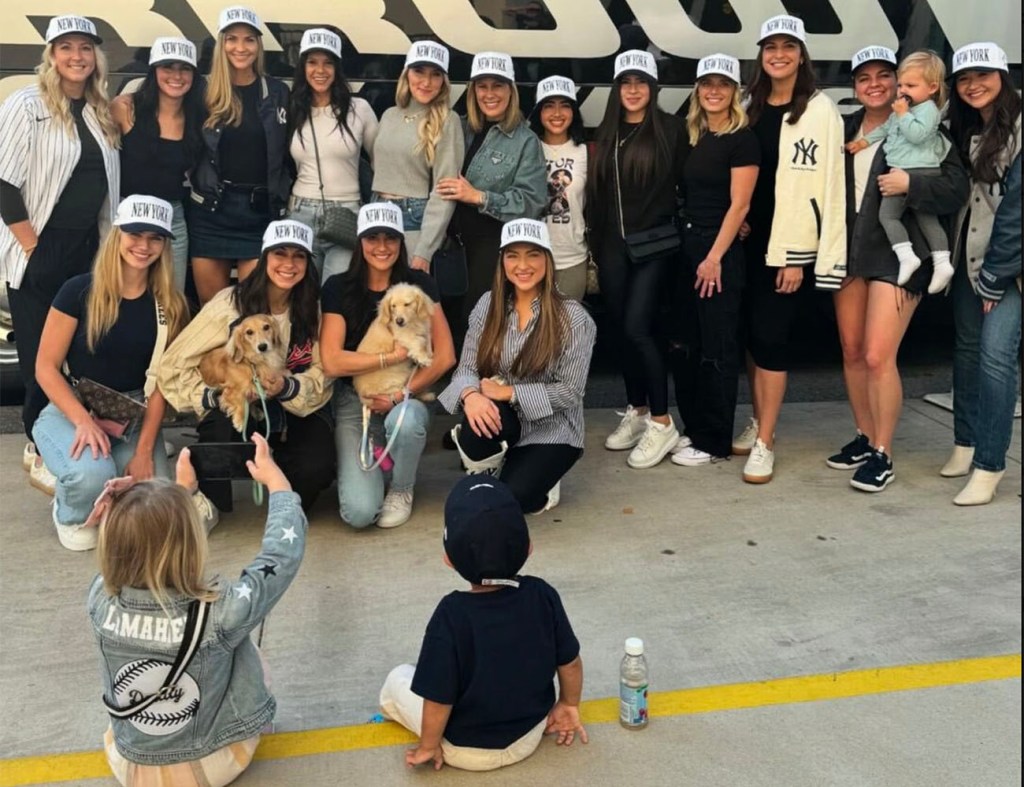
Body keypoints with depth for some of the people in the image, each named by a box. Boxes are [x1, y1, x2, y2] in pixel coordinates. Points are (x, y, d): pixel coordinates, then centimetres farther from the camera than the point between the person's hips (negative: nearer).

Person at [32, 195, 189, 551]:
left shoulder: (169, 305, -3)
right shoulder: (79, 291, -11)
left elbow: (159, 382, -3)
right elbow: (45, 368, -8)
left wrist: (144, 450, -11)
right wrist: (83, 421, -22)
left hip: (133, 417, 3)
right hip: (71, 409, -2)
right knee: (93, 474, -34)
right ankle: (71, 515, 4)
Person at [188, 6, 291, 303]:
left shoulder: (277, 92, 5)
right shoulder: (206, 93, 4)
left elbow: (288, 153, 7)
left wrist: (284, 200, 2)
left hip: (261, 210, -1)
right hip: (211, 208, 1)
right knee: (210, 307, 7)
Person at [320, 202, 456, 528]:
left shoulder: (419, 284, -1)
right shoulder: (338, 288, -4)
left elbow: (445, 356, -6)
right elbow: (332, 362, -12)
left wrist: (401, 395, -15)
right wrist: (395, 356, -15)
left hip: (408, 397, 1)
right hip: (353, 402, -1)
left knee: (404, 420, -38)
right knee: (359, 512, -20)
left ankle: (402, 489, -4)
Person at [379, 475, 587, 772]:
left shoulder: (450, 615, -32)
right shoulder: (542, 595, -20)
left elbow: (439, 697, -23)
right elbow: (570, 662, -7)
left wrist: (428, 746, -4)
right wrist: (569, 705, 13)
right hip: (531, 736, 1)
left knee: (397, 679, 19)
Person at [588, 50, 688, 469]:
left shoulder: (671, 128, -2)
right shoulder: (607, 133, 12)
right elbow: (597, 190, 14)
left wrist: (685, 229, -6)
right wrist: (597, 241, 12)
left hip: (655, 242, -5)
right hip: (613, 244, 5)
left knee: (637, 328, -14)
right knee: (620, 330, 8)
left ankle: (662, 423, -3)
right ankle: (636, 411, 23)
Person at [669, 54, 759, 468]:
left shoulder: (742, 139, -7)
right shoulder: (693, 136, 13)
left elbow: (739, 204, -13)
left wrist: (715, 257, -17)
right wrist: (692, 249, 6)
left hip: (721, 250, -7)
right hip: (687, 245, 7)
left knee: (717, 347, -2)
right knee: (686, 343, 10)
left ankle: (715, 441, 6)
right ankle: (693, 428, 22)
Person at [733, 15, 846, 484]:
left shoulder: (819, 110, -5)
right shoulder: (750, 107, 12)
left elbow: (824, 184, -11)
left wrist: (798, 255, -14)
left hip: (790, 242, -5)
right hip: (750, 239, 5)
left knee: (771, 336, -7)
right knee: (752, 333, 9)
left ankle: (765, 443, 1)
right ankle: (759, 423, 25)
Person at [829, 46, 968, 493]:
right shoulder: (846, 130, 12)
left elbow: (956, 188, -11)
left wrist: (910, 183, -24)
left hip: (897, 255, -6)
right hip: (849, 251, 6)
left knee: (878, 357, -10)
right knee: (851, 353, 11)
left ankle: (882, 456, 3)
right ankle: (865, 438, 27)